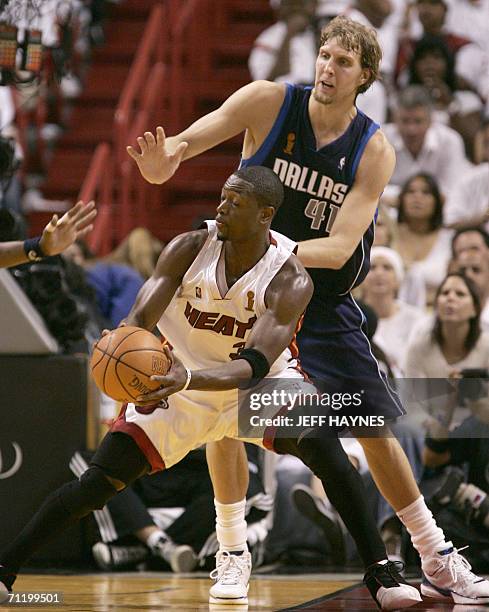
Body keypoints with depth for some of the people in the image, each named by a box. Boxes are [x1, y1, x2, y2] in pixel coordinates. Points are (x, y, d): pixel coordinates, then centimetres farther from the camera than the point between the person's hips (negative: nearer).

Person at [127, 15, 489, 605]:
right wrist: (165, 157, -47)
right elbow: (189, 137, -23)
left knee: (375, 429, 3)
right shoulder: (268, 102, -13)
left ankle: (438, 559, 15)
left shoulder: (375, 151, -12)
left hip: (324, 300, 1)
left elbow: (339, 248, -20)